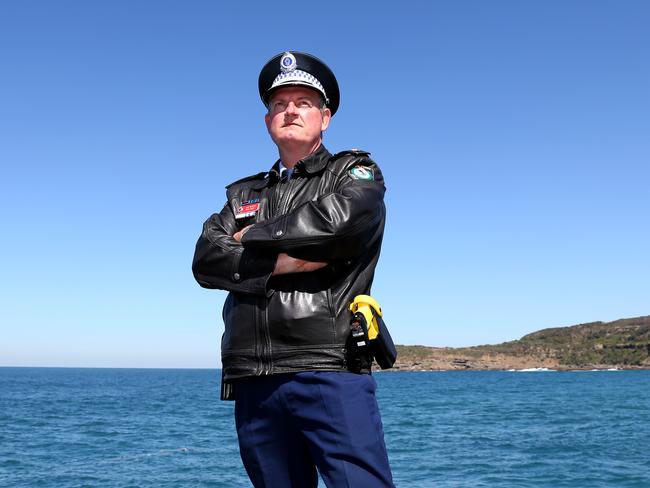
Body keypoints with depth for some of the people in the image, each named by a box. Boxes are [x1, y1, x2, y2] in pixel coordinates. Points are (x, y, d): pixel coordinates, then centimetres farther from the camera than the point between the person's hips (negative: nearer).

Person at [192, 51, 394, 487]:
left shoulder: (356, 173, 10)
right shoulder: (243, 194, 21)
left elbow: (334, 219, -14)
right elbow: (206, 261, 4)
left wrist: (255, 236, 0)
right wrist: (282, 261, -10)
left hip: (331, 371, -4)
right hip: (253, 381, 5)